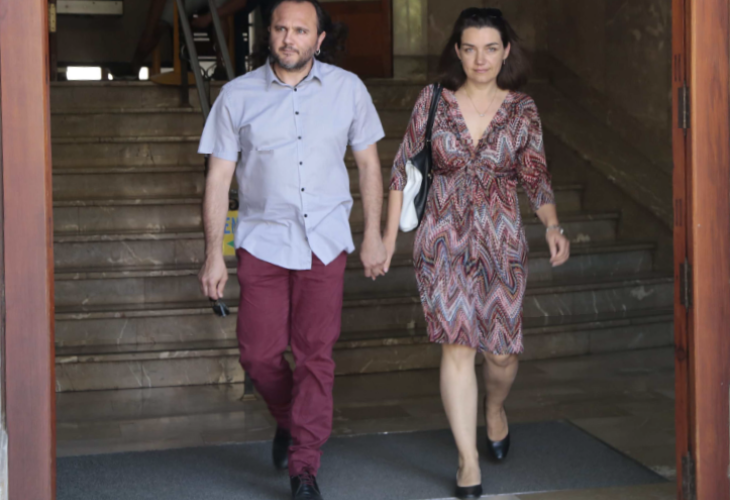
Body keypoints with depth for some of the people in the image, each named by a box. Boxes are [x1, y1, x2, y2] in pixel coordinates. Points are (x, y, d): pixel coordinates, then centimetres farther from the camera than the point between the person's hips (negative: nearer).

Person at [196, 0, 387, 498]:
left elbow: (369, 162, 9)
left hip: (325, 241, 0)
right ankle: (290, 421, 33)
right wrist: (214, 254, -4)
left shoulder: (348, 89, 1)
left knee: (316, 354, -3)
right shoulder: (238, 96, -2)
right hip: (262, 241, 0)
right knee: (260, 354, 1)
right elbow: (218, 178, -1)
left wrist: (373, 236, 6)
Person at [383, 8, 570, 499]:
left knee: (503, 348, 5)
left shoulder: (522, 109, 1)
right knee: (457, 344, -8)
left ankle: (495, 410, 40)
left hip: (501, 240, 1)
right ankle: (469, 460, 0)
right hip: (444, 239, -1)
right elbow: (403, 169, 6)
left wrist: (553, 226, -11)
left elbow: (536, 176, 6)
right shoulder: (433, 102, -1)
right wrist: (389, 235, 3)